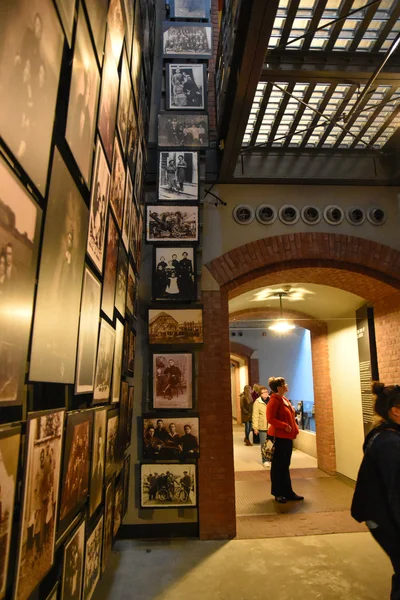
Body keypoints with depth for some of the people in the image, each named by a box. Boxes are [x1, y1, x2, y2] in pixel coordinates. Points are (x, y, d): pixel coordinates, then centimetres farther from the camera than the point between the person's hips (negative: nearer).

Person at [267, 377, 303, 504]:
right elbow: (270, 419, -22)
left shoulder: (285, 400, 13)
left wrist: (294, 428, 9)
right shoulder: (274, 401, -16)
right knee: (278, 466, 3)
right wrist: (284, 426, -25)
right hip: (278, 437, -9)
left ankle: (288, 492, 25)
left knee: (285, 466, 16)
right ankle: (278, 493, 14)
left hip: (287, 437, 9)